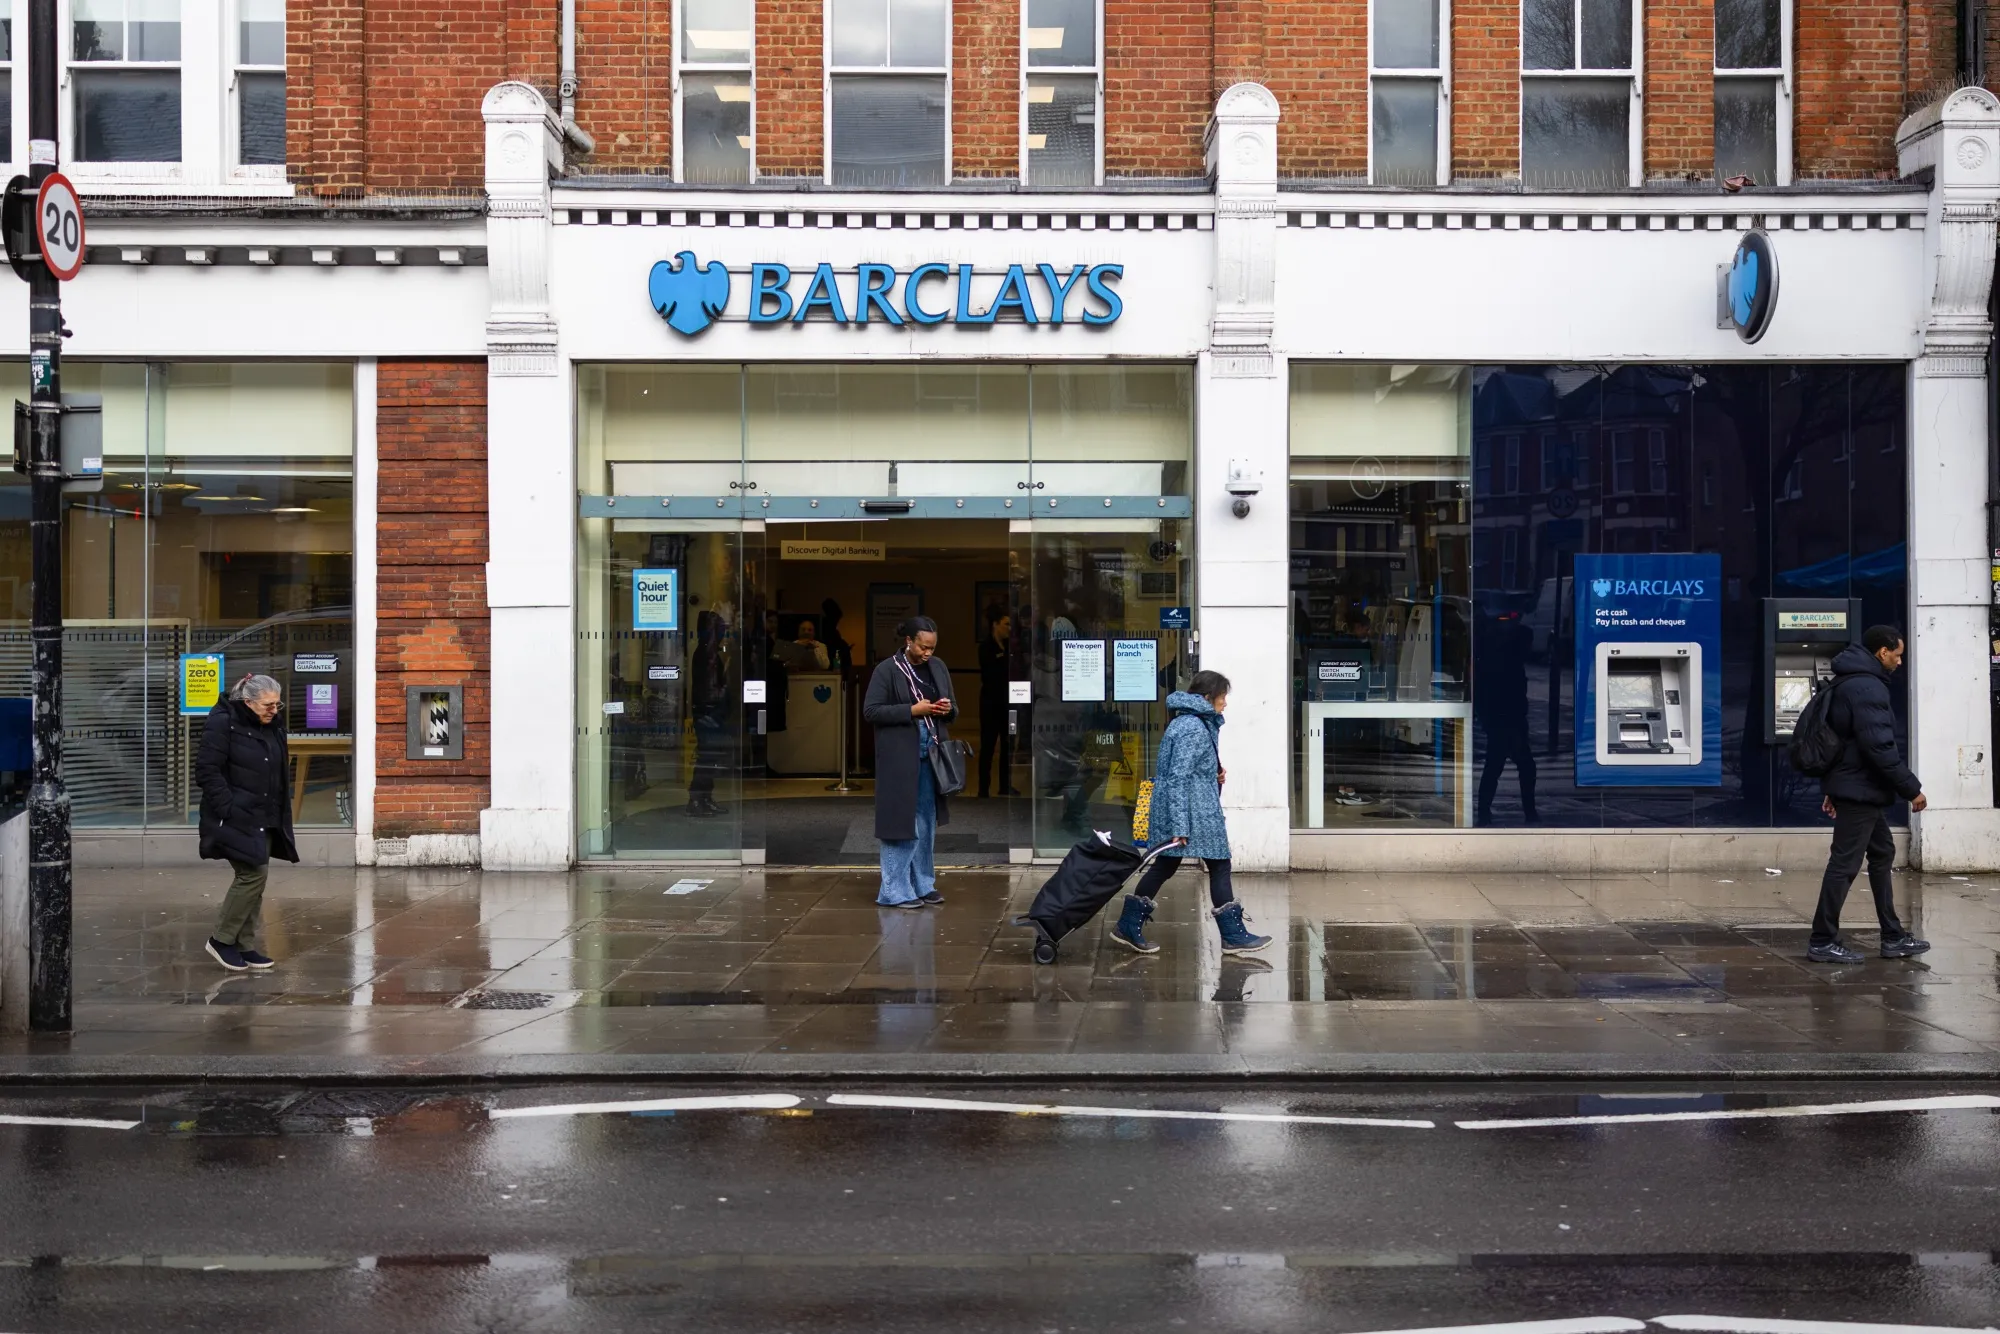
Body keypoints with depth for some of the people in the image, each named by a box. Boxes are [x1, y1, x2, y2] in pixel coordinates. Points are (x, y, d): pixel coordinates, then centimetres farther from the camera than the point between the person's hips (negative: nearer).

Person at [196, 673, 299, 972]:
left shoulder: (273, 726, 11)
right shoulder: (223, 723, -11)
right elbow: (207, 770, -15)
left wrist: (280, 813, 11)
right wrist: (228, 809, -20)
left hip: (264, 820, 8)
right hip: (236, 818, -8)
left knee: (254, 878, 8)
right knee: (254, 874, -13)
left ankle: (245, 946, 16)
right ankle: (222, 939, 2)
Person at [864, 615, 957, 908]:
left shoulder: (938, 667, 8)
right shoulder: (887, 669, -8)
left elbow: (952, 711, 16)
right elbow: (870, 711, -12)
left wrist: (948, 709, -9)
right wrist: (913, 710, -18)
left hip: (931, 754, 6)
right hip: (899, 756, -6)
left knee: (927, 821, 11)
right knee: (900, 819, -2)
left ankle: (923, 884, 21)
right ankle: (894, 891, 4)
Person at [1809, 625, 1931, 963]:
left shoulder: (1847, 682, 14)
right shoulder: (1868, 688, -19)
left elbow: (1839, 739, 20)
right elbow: (1880, 747, -25)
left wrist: (1832, 787, 23)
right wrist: (1911, 789, -18)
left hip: (1853, 787, 11)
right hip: (1861, 790, -11)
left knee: (1882, 855, 16)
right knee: (1844, 864, -5)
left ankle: (1893, 938, 22)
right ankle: (1822, 942, 0)